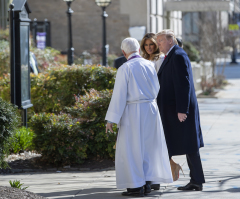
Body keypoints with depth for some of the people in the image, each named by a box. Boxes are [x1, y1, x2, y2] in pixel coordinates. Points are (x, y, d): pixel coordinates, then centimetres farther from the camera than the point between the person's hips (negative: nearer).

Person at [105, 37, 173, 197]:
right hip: (151, 110, 5)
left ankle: (137, 186, 1)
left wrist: (111, 119, -10)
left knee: (131, 148, 2)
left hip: (133, 112, -5)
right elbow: (157, 90, 10)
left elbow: (119, 95, -13)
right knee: (147, 147, 14)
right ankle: (147, 183, 14)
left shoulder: (125, 69, -11)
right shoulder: (150, 65, 3)